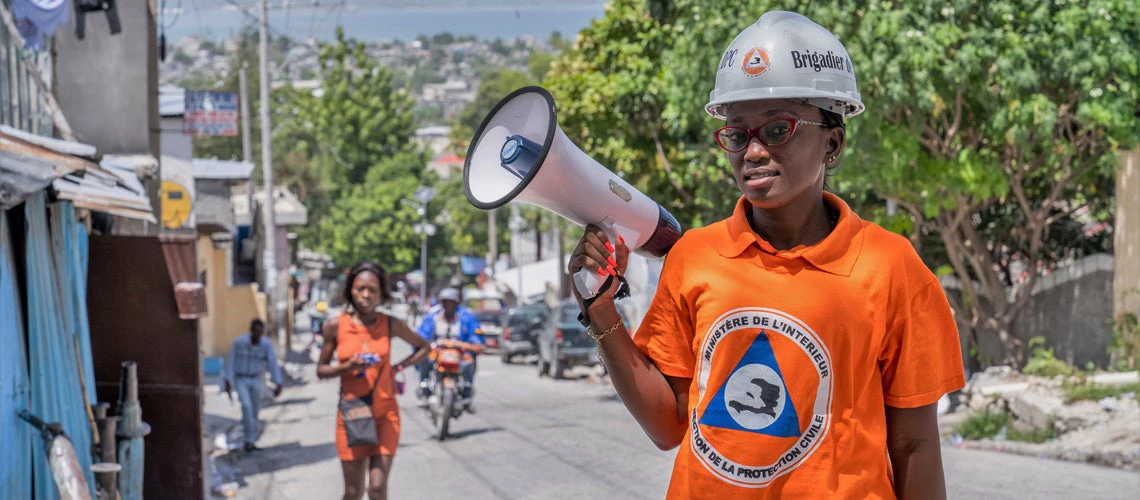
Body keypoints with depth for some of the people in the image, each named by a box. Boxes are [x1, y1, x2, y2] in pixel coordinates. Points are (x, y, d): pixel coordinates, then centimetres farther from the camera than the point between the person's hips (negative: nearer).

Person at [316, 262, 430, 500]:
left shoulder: (392, 325, -2)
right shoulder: (336, 327, -4)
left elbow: (423, 347, 15)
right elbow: (321, 370, 3)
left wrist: (397, 368, 0)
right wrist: (347, 367, -16)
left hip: (385, 415, 0)